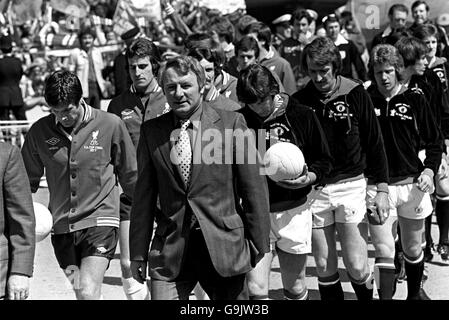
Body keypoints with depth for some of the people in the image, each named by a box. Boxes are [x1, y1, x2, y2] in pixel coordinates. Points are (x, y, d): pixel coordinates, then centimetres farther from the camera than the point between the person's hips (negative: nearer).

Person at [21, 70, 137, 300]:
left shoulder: (110, 124, -8)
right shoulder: (39, 131, -2)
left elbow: (130, 175, 5)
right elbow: (28, 180, 11)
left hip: (100, 220, -3)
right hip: (61, 226, 3)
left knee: (88, 292, -17)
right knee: (81, 294, 10)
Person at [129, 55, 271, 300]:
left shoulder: (232, 123, -3)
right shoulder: (151, 131, 5)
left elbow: (254, 189, -1)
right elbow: (144, 195, 8)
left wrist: (259, 247, 0)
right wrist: (138, 253, 7)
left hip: (224, 245, -1)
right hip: (169, 250, 1)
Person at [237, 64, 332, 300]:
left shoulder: (303, 116, -3)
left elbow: (324, 161, 4)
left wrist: (309, 177, -14)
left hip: (293, 212, 0)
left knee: (295, 289, 12)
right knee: (256, 290, -6)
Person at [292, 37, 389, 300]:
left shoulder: (355, 94, -4)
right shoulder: (300, 100, 0)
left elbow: (375, 142, 1)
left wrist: (382, 188, -1)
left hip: (350, 185, -2)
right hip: (314, 189, 2)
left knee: (357, 266, -3)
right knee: (324, 267, 7)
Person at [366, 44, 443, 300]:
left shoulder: (415, 99, 0)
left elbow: (435, 141, 6)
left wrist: (429, 170, -8)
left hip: (412, 184, 1)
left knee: (413, 249, 16)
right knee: (384, 253, -7)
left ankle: (415, 292, 37)